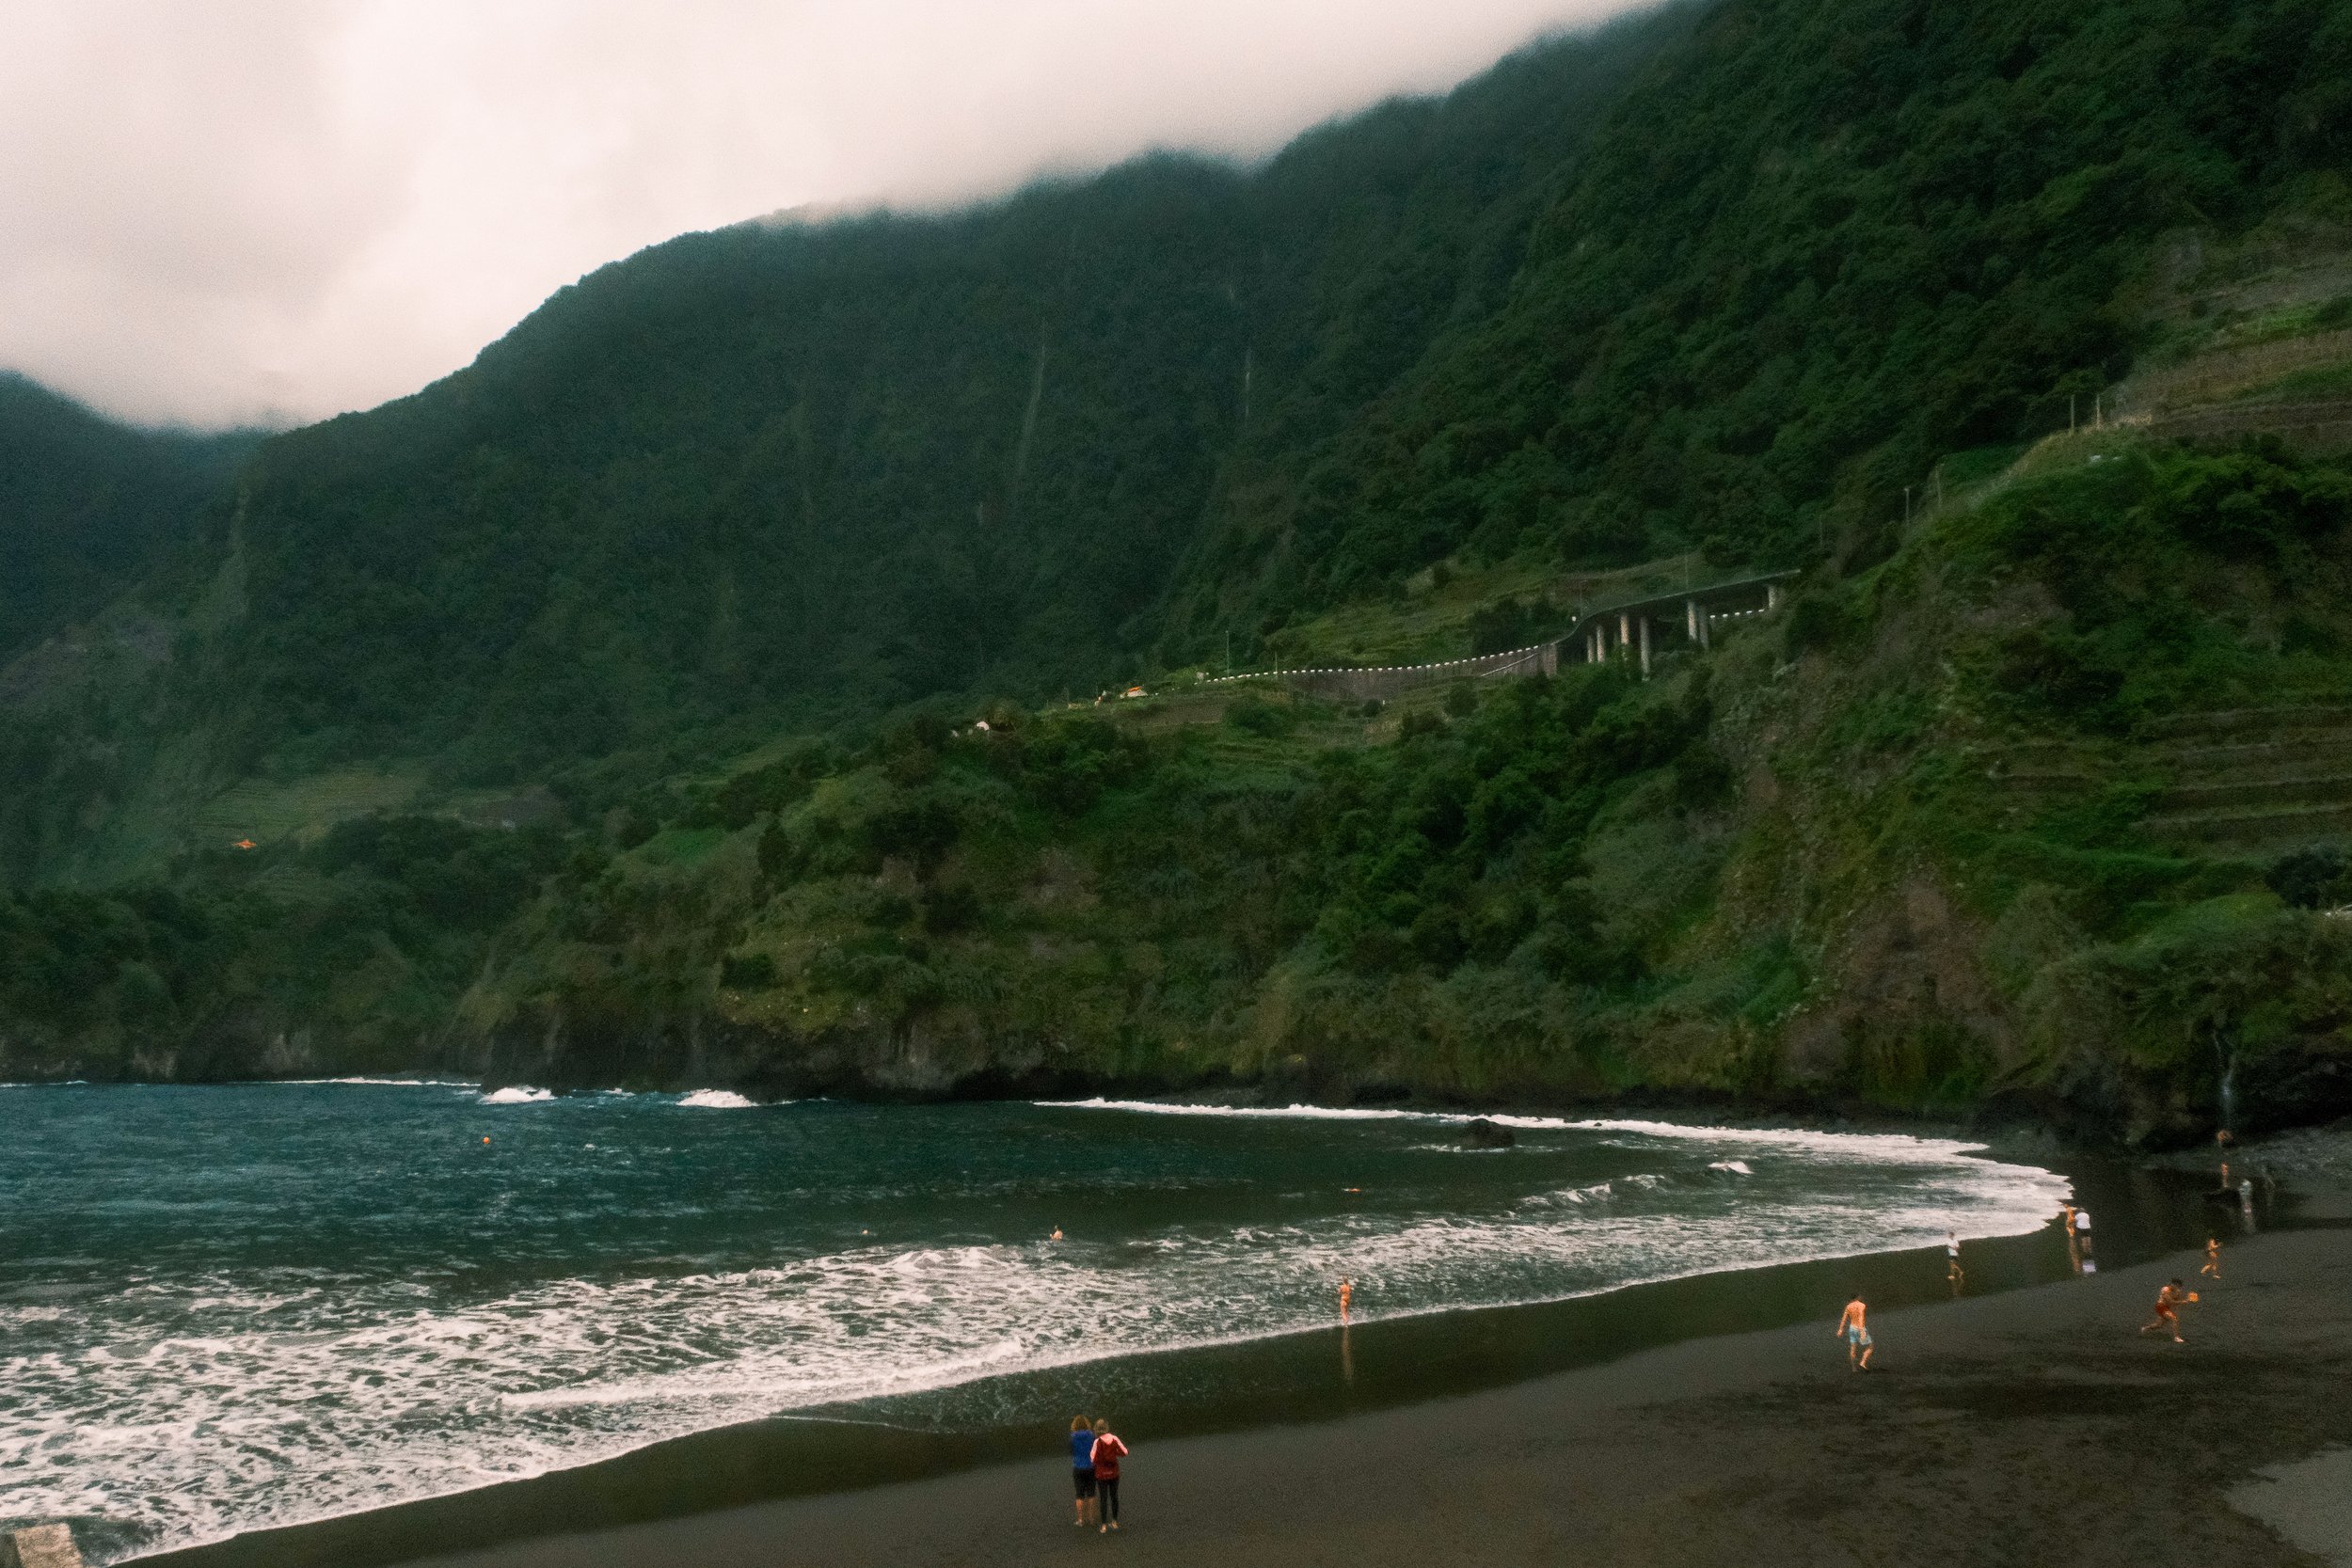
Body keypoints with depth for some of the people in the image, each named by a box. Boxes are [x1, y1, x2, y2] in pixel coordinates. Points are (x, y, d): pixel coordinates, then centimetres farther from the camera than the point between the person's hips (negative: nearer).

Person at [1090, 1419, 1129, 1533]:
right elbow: (1124, 1452, -4)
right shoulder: (1114, 1438, -7)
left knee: (1103, 1499, 5)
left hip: (1102, 1474, -4)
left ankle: (1104, 1526, 7)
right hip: (1114, 1472, 4)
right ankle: (1114, 1522, 26)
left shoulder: (1098, 1442, -18)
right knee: (1114, 1496, 17)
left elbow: (1093, 1459, -18)